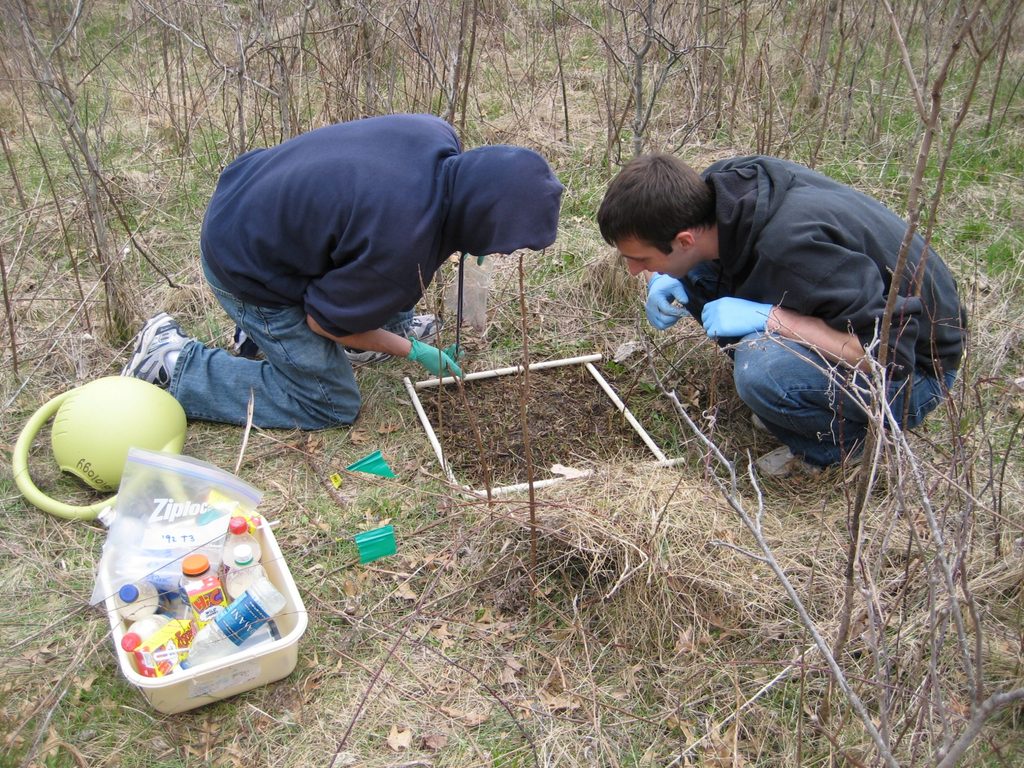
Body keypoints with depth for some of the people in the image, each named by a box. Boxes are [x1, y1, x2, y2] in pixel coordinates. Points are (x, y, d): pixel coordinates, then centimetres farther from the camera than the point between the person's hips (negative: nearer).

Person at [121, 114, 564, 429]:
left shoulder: (438, 136, -15)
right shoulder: (402, 247, -36)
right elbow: (324, 321, -17)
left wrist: (457, 235, -1)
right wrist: (413, 352, -4)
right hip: (246, 269, -8)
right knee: (330, 404, 3)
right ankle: (173, 362, 5)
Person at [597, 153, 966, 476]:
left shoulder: (790, 245, -37)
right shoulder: (721, 183, -14)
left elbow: (891, 351, -35)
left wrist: (769, 317, -34)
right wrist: (662, 282, -13)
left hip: (914, 368, -7)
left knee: (762, 368, -36)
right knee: (694, 274, -6)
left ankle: (846, 437, -4)